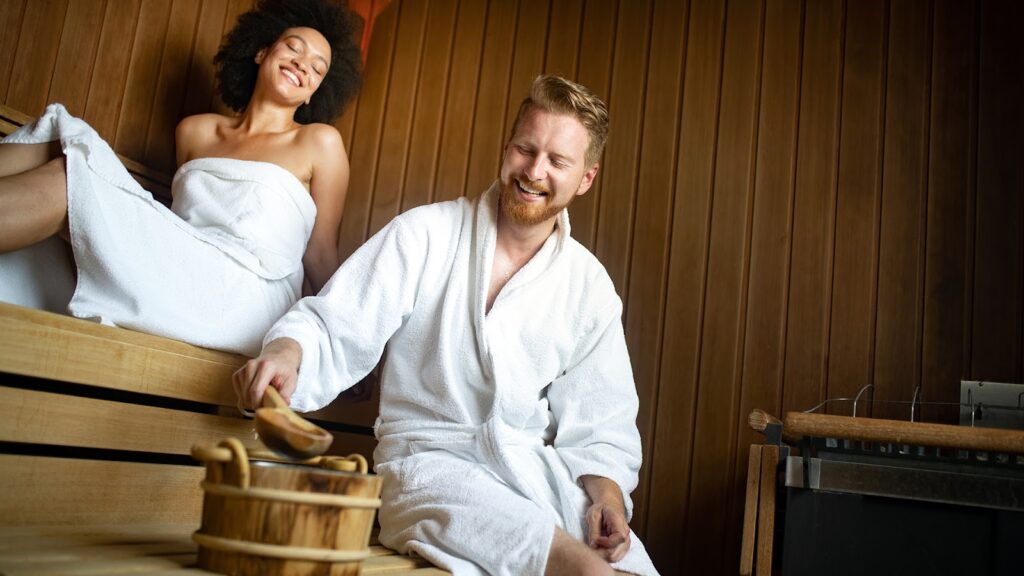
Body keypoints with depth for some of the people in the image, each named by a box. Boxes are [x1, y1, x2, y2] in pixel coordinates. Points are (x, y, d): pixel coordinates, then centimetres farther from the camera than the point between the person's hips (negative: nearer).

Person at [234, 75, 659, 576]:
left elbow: (599, 423, 8)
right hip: (429, 460, -4)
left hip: (535, 465, 4)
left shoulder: (590, 286, 7)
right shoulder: (426, 234, -1)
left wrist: (606, 492, -10)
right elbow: (335, 328, -5)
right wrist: (287, 353, -25)